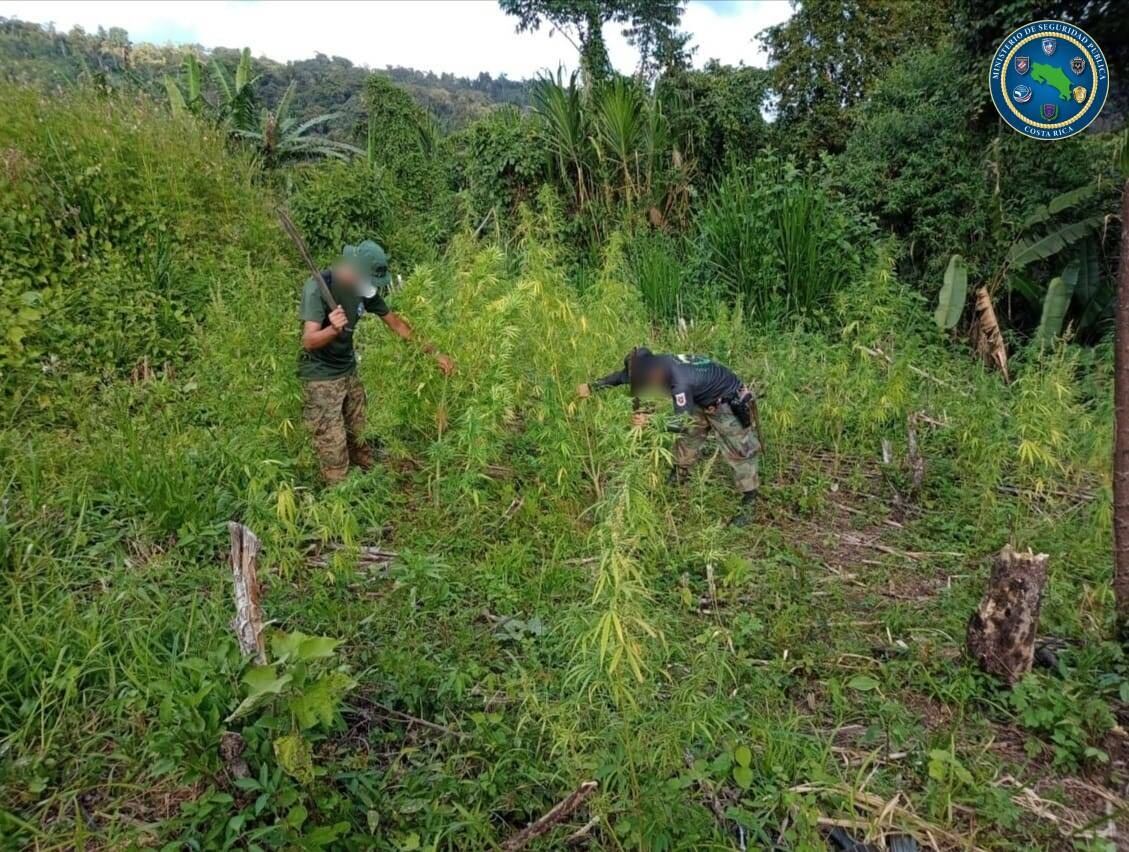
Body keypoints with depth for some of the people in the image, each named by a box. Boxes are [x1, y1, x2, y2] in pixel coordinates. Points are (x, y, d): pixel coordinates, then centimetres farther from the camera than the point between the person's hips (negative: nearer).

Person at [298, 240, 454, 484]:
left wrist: (435, 353, 6)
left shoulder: (364, 288, -2)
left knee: (359, 442, 14)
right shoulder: (318, 286, -23)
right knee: (334, 453, -6)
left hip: (349, 372, 7)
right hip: (321, 378, -6)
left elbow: (396, 322, 8)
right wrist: (333, 329, -51)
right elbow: (308, 341, -28)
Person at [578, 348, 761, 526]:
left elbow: (684, 422, -36)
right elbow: (623, 375, -1)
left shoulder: (680, 382, -40)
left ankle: (749, 504, 11)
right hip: (703, 399, 8)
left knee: (739, 452, -1)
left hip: (727, 404, -8)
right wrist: (591, 387, -2)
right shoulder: (656, 364, -15)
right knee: (688, 438, 19)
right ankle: (677, 477, 40)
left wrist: (650, 421, -40)